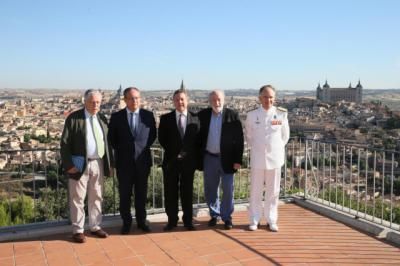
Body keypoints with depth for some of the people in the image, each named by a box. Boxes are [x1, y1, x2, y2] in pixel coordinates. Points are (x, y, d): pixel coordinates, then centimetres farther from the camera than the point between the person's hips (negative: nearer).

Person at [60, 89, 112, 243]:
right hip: (79, 164, -5)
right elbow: (65, 143, -7)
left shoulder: (102, 119, 9)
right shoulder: (73, 118, -6)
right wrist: (68, 165, -13)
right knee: (77, 198, 5)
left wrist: (109, 162, 8)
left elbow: (107, 142, 13)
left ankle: (95, 227, 26)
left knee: (96, 197, 13)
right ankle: (78, 230, 17)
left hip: (98, 164, 5)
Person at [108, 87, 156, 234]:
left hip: (143, 160, 1)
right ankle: (126, 222, 21)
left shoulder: (148, 115, 1)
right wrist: (121, 150, 4)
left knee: (141, 193, 10)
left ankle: (141, 221, 24)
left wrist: (144, 147, 2)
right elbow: (111, 138, 7)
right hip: (124, 162, -1)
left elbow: (153, 135, 11)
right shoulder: (116, 116, -1)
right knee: (125, 194, 7)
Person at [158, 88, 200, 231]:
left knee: (187, 192, 8)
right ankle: (172, 220, 17)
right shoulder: (165, 118, 2)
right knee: (170, 192, 6)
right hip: (171, 160, 0)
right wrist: (173, 152, -1)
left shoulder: (195, 118, 3)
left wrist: (196, 158, -4)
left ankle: (188, 220, 18)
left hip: (188, 161, 0)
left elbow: (198, 140, 4)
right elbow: (161, 138, 3)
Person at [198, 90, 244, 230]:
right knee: (210, 189, 11)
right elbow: (198, 136, 8)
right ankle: (214, 214, 28)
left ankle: (227, 217, 18)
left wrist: (238, 160, -10)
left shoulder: (232, 115, -5)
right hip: (209, 158, 3)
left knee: (228, 189, 4)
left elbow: (239, 139, -6)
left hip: (227, 158, -2)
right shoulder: (203, 115, 2)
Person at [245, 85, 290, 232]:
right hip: (257, 158, 0)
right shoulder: (252, 115, -1)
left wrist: (276, 148, 10)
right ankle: (254, 220, 19)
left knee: (273, 191, 8)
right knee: (255, 191, 6)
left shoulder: (281, 114, -2)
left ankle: (271, 220, 22)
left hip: (275, 158, 0)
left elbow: (285, 136, 10)